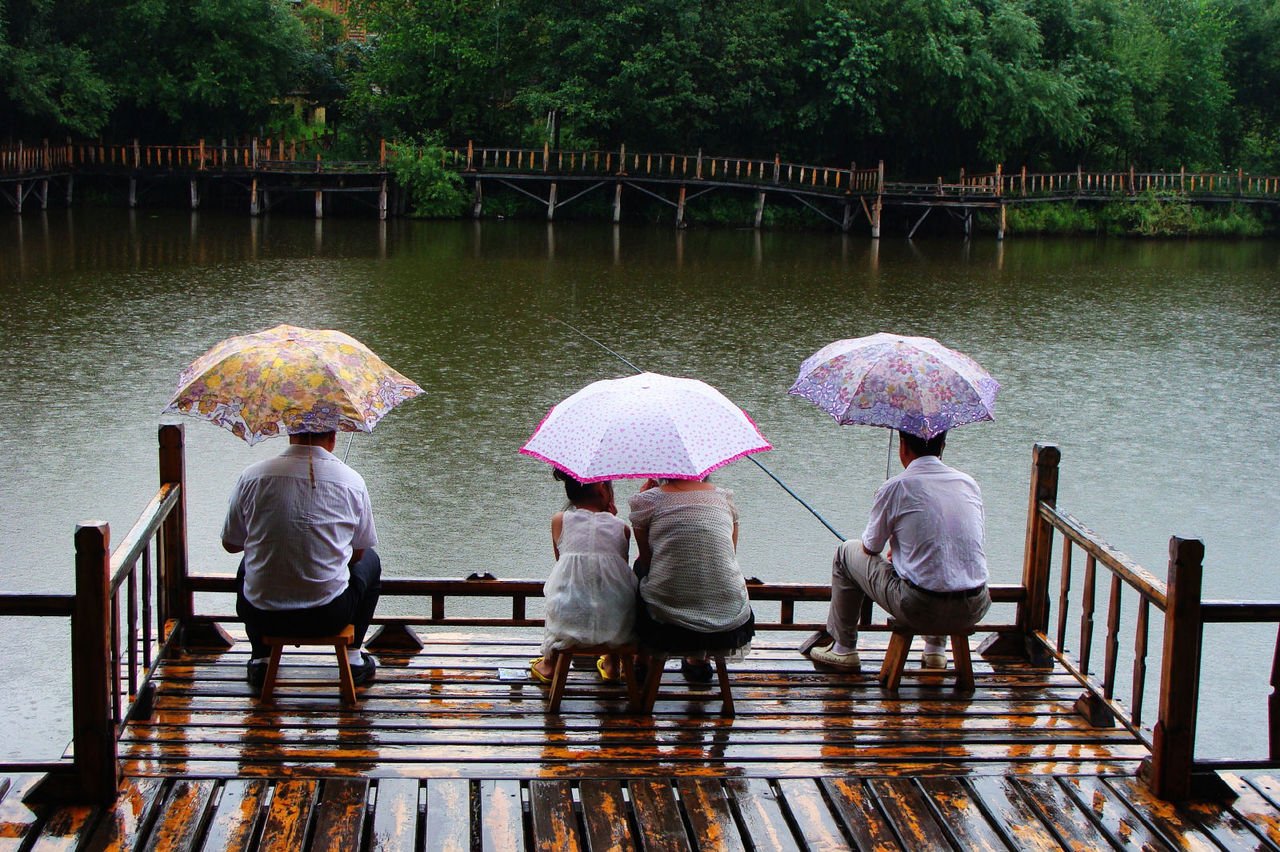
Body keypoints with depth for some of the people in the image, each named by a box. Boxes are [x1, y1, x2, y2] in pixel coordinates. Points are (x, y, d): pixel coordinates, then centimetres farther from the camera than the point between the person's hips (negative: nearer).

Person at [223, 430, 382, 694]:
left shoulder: (252, 476, -5)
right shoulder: (352, 481, -5)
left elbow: (231, 544, 7)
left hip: (262, 616, 1)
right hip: (329, 617, -1)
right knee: (370, 562, 30)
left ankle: (260, 660, 30)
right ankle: (353, 657, 29)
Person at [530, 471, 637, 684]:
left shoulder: (559, 521, 2)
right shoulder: (621, 528, 2)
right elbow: (622, 565, 11)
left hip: (569, 621, 0)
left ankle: (550, 663, 47)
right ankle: (612, 664, 49)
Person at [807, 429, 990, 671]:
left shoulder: (895, 487, -5)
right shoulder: (969, 483, 8)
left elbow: (870, 548, 7)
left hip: (921, 610, -5)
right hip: (975, 611, 5)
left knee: (847, 553, 19)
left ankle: (844, 649, 28)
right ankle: (936, 648, 39)